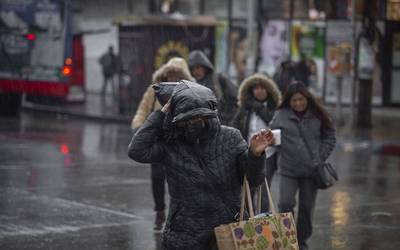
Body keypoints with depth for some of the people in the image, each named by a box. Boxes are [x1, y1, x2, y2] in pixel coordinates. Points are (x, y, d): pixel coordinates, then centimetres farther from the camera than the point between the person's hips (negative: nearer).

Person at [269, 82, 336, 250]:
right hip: (288, 170, -1)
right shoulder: (281, 115, -2)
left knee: (307, 207, 8)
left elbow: (330, 137, 9)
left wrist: (321, 157, 2)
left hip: (311, 170, 1)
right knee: (285, 204, -14)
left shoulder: (317, 115, 1)